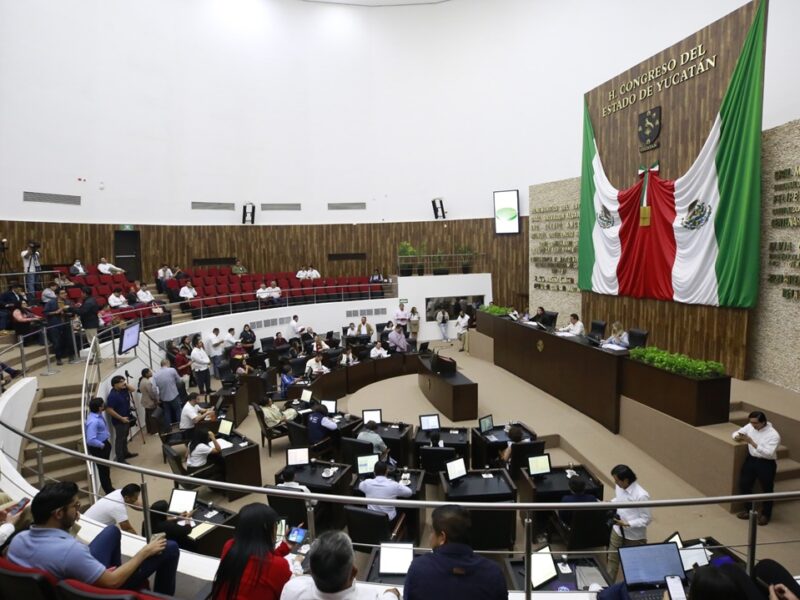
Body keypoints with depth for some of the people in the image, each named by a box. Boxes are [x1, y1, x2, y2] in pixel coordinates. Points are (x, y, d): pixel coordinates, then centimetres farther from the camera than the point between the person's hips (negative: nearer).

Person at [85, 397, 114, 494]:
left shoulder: (98, 414, -3)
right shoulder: (93, 421, -33)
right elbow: (91, 440, -36)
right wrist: (102, 445, -20)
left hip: (104, 443, 10)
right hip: (97, 448, -10)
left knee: (106, 467, 27)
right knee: (103, 469, 9)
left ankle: (109, 486, 48)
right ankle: (109, 491, 27)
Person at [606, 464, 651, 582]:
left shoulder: (641, 495, -30)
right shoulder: (619, 487, -11)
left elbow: (646, 520, -21)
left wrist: (627, 524, -28)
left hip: (634, 537, -5)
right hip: (618, 531, 5)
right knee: (612, 560, 17)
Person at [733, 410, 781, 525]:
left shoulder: (773, 435, -21)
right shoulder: (750, 427, -3)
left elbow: (769, 453, -28)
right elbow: (736, 433, 9)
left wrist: (752, 442, -32)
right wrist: (738, 437, -15)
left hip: (766, 463, -6)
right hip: (751, 459, 6)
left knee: (766, 489, 9)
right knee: (744, 484, 10)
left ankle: (765, 514, 28)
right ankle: (748, 509, 29)